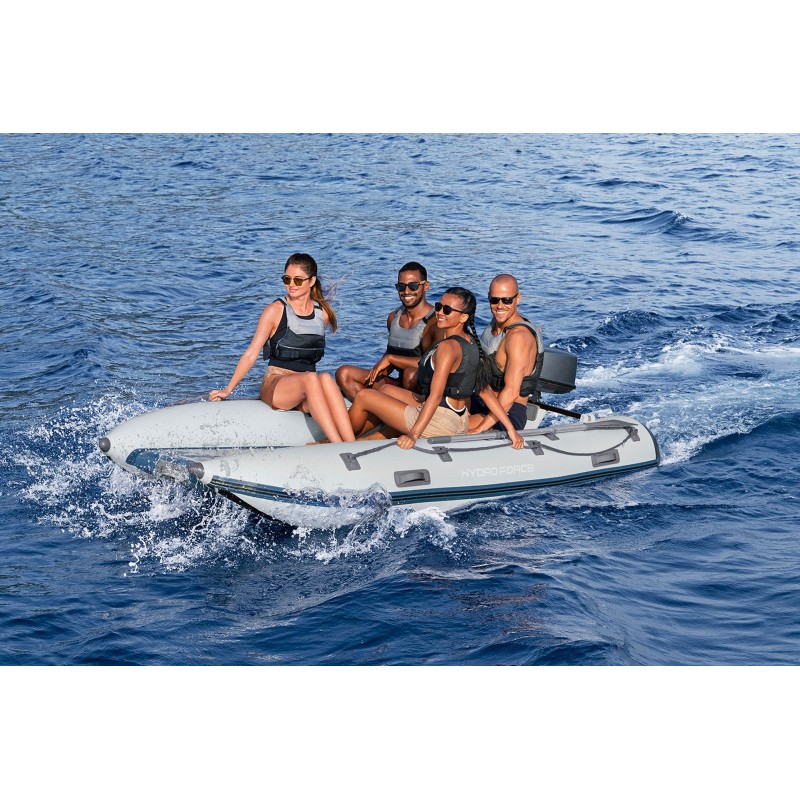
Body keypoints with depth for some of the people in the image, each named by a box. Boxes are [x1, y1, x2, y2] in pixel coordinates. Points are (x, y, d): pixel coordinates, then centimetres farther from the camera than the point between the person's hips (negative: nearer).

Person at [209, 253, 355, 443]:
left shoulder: (323, 314, 11)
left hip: (306, 396, 3)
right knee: (311, 379, -36)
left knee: (326, 379, -33)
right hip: (273, 386, -3)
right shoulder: (276, 310, 0)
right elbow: (251, 354, 0)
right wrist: (228, 390, -3)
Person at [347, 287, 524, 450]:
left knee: (363, 397, 4)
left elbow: (435, 395, -27)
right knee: (386, 389, 27)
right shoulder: (471, 344, 7)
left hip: (438, 424, -10)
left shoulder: (447, 347, -20)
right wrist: (510, 428, 8)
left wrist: (414, 434, -31)